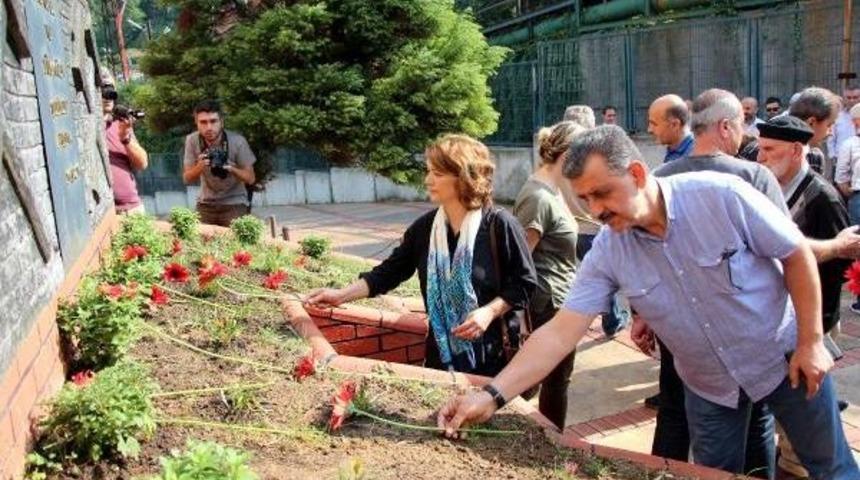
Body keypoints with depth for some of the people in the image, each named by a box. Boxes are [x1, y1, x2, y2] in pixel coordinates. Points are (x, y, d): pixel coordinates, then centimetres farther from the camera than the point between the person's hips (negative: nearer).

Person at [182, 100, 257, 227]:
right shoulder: (192, 140, -10)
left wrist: (231, 168, -31)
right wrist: (200, 167, -26)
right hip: (206, 204, 2)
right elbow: (187, 178, -6)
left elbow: (250, 178, -12)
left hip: (234, 204, -2)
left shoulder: (237, 141, -17)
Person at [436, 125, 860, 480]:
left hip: (783, 356, -2)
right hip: (710, 385, 2)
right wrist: (492, 395, -31)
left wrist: (811, 341, -12)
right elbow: (560, 332, -22)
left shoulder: (720, 195, -26)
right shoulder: (607, 252, -18)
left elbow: (797, 254, -14)